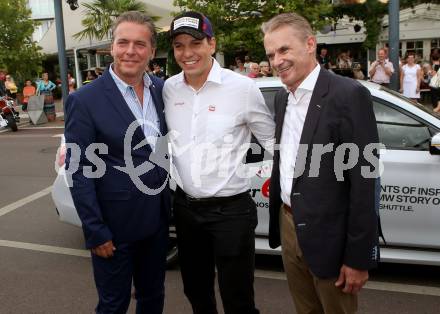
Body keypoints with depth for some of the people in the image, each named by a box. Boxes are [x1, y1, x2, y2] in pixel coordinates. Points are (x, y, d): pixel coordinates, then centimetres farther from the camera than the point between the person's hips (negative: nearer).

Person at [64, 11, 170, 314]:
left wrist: (169, 203, 9)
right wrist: (96, 233, -14)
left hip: (158, 219, 5)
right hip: (115, 224, -5)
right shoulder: (85, 100, -14)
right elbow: (78, 172, -13)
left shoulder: (161, 88, 1)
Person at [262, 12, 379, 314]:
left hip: (328, 236, -6)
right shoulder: (283, 97, 8)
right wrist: (280, 222, 15)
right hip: (288, 225, 7)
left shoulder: (349, 94, -16)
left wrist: (358, 257, -16)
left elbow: (363, 182, -17)